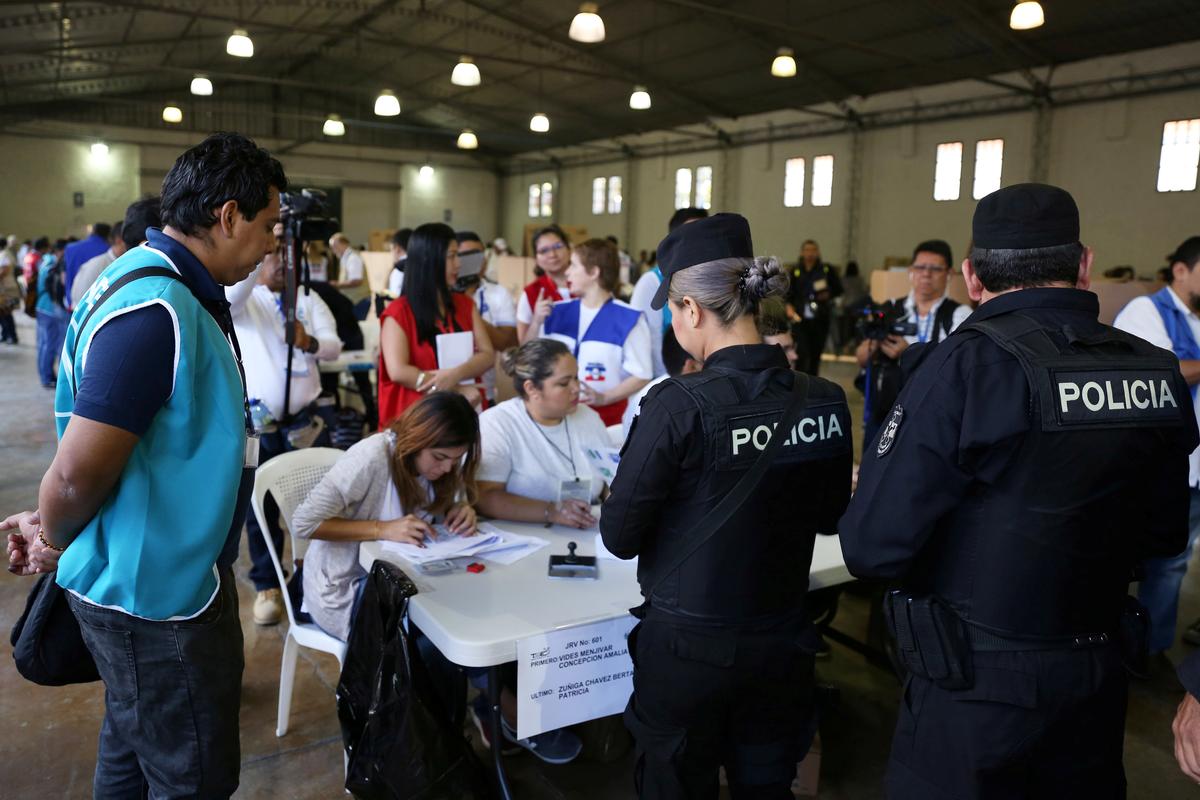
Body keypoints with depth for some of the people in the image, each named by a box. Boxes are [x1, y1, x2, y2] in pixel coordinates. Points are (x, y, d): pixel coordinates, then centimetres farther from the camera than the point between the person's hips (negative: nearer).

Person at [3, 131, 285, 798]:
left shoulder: (170, 291, 6)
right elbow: (78, 472, -26)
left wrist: (54, 530, 13)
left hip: (153, 580, 9)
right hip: (157, 593, -9)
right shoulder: (154, 311, -27)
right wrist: (55, 542, -6)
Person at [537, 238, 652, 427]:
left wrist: (604, 398, -19)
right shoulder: (557, 313, 5)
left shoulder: (628, 319, -11)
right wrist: (536, 324, -5)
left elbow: (642, 376, -11)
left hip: (607, 416, -4)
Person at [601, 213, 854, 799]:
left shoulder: (679, 405, -22)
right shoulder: (826, 402, -7)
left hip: (688, 647, -4)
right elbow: (830, 517, 8)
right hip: (782, 645, 5)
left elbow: (619, 536, -15)